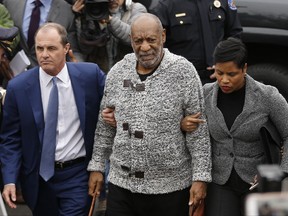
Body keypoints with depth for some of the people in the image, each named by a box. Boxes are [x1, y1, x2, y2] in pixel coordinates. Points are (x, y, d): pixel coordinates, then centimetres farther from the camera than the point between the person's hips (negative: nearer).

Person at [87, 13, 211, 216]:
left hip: (171, 186, -3)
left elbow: (199, 131, -8)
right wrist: (97, 166, 11)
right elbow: (105, 126, 13)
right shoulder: (117, 72, 4)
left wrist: (201, 177, -11)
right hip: (121, 183, 3)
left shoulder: (183, 72, -8)